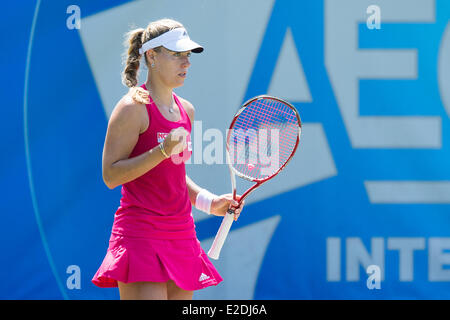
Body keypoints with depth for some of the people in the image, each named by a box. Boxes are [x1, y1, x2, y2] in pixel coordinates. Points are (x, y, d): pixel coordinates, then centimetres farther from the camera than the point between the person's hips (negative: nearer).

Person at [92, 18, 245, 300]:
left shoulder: (186, 110, 15)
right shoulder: (133, 107, -8)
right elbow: (111, 176, -13)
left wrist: (209, 202, 12)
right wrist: (163, 150, -21)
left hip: (181, 234, 8)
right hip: (141, 233, -8)